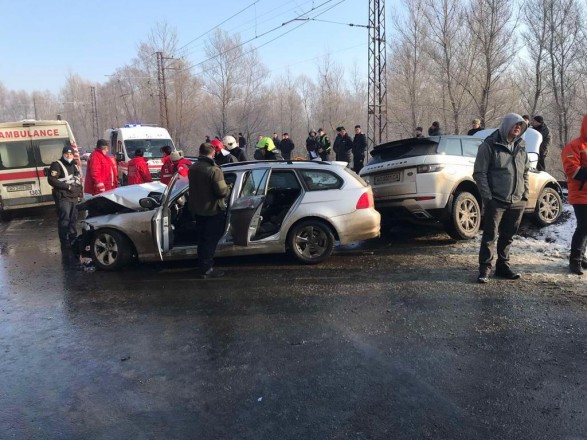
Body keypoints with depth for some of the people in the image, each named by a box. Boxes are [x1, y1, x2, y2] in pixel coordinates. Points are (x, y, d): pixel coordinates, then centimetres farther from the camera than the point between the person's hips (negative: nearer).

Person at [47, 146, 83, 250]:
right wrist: (67, 186, -18)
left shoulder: (74, 165, 20)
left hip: (74, 197, 8)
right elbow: (51, 180, -16)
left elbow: (78, 180, 30)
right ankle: (65, 244, -9)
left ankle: (73, 240, 23)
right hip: (63, 198, -8)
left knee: (73, 220, 13)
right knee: (64, 220, -11)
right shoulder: (57, 165, -6)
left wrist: (80, 190, 13)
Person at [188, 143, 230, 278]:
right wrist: (228, 189, -4)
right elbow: (222, 191, -24)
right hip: (213, 210, -7)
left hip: (197, 209, 7)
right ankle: (206, 269, 6)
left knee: (202, 239, 18)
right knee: (211, 240, 2)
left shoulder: (192, 168, 3)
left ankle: (202, 265, 28)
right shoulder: (214, 170, -22)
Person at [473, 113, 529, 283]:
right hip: (496, 201, -6)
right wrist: (487, 196, -14)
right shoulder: (490, 145, -7)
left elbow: (525, 172, 20)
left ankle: (503, 266, 26)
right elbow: (479, 173, -9)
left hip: (517, 201, 6)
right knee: (489, 236, -2)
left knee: (508, 236, 14)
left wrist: (525, 193, 11)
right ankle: (485, 269, 7)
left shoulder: (521, 146, 12)